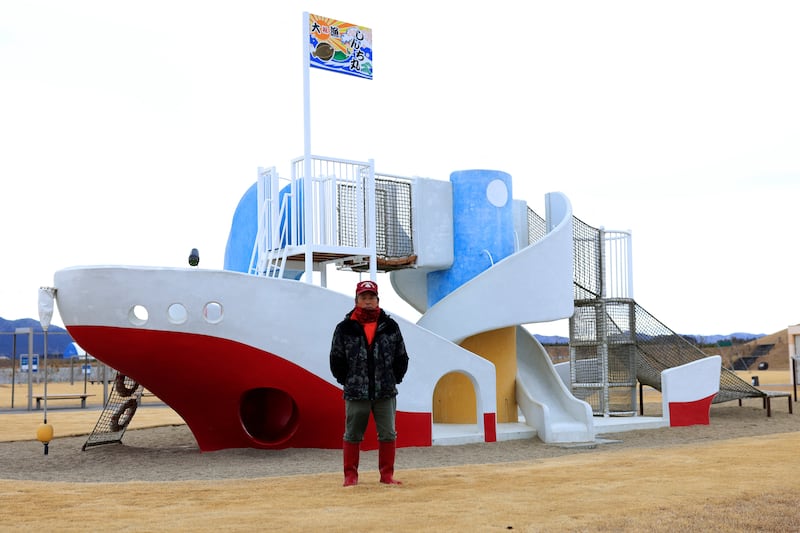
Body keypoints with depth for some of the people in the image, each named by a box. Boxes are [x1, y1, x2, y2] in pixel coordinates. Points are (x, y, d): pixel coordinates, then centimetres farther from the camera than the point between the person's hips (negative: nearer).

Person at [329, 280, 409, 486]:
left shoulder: (390, 326, 4)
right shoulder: (345, 328, -1)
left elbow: (402, 358, 10)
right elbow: (336, 360, 3)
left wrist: (393, 380, 5)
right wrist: (348, 382, 2)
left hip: (385, 392, 2)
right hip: (356, 393, -1)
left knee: (388, 434, 5)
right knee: (352, 435, 6)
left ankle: (386, 474, 17)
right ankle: (350, 475, 18)